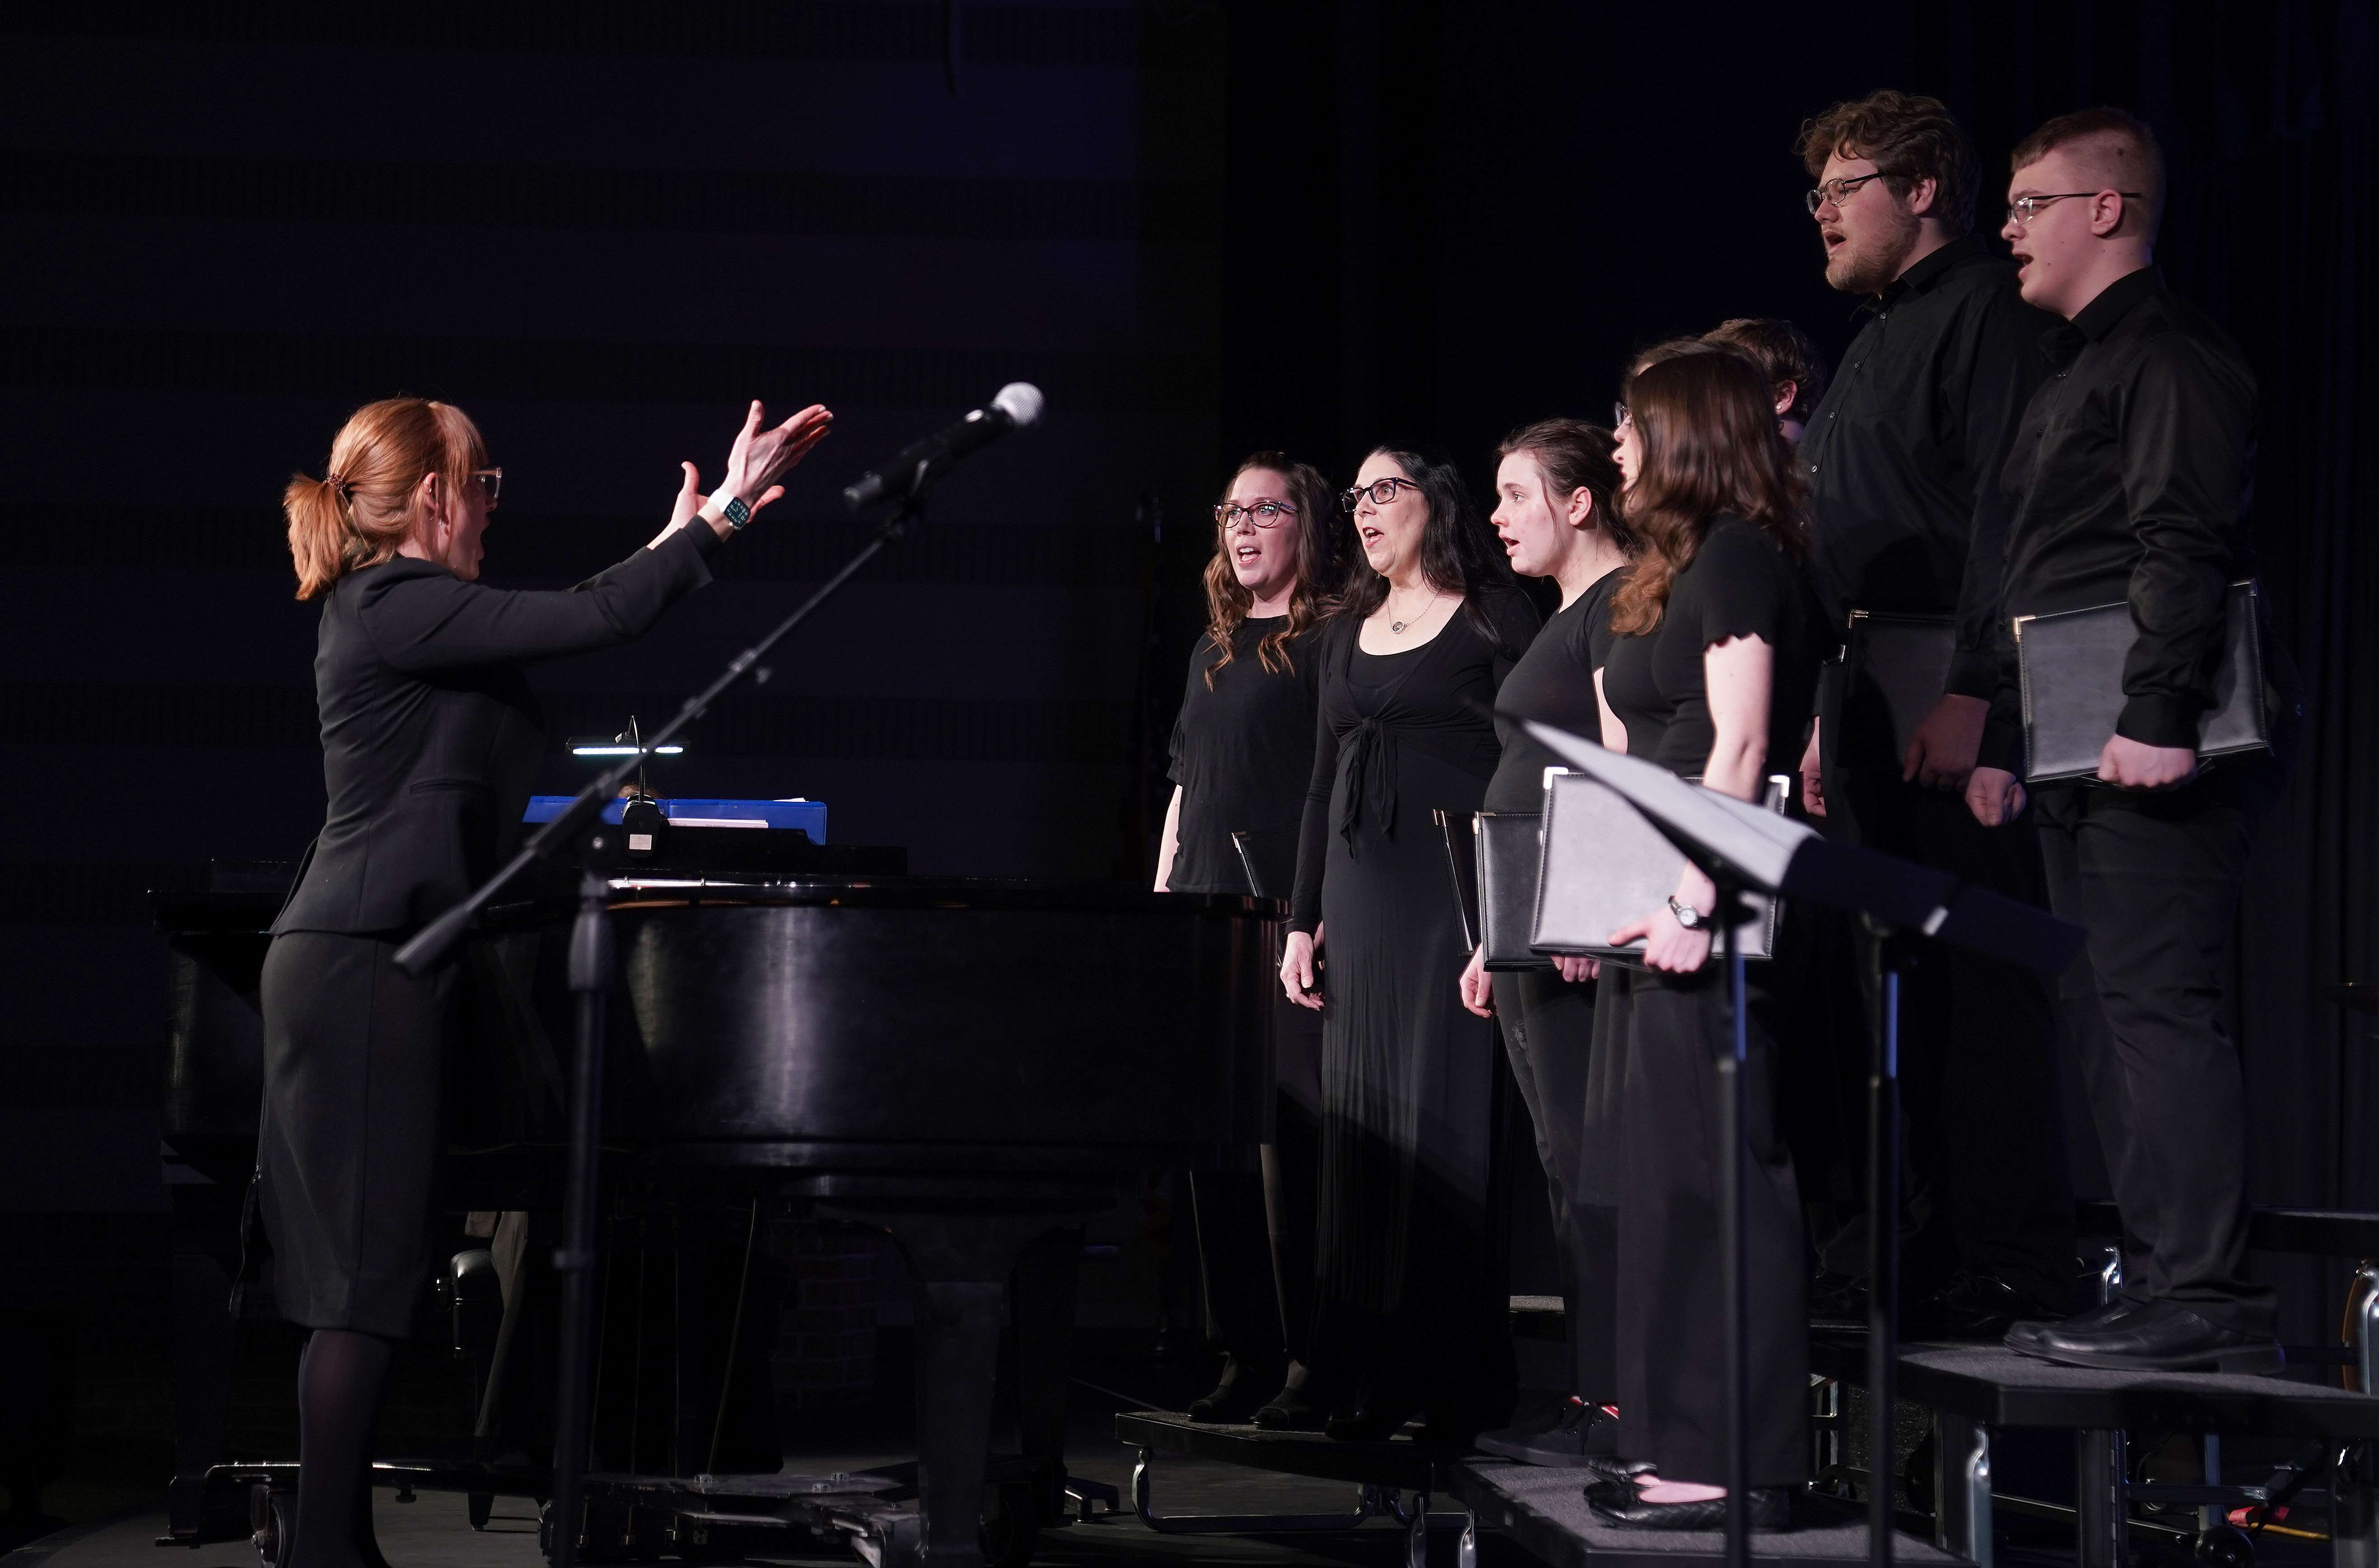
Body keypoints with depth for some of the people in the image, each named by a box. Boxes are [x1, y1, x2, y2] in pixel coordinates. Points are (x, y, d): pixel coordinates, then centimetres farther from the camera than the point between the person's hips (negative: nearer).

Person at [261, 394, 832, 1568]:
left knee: (367, 1272, 9)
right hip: (367, 967, -10)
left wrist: (687, 534, 32)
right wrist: (722, 514, -10)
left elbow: (578, 625, 26)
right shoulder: (398, 608, -13)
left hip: (369, 963, 10)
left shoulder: (393, 610, 17)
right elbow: (593, 621, -19)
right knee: (371, 1272, -10)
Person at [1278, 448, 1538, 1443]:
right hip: (1363, 893, 6)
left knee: (1446, 1127, -9)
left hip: (1459, 888, -6)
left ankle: (1461, 1374, -4)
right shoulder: (1347, 633, 19)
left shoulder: (1495, 617, 0)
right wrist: (1302, 922, 16)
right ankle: (1375, 1373, 7)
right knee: (1362, 1127, 3)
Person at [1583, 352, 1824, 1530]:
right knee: (1669, 1174, 11)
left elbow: (1739, 743, -18)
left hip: (1707, 915, -10)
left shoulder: (1736, 554, -8)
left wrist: (1693, 898, -25)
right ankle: (1681, 1442, 16)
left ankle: (1740, 1463, -9)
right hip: (1658, 913, 10)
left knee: (1711, 1176, -10)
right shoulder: (1684, 566, 20)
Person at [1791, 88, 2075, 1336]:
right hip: (1873, 702, 10)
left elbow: (2004, 508, -18)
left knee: (1980, 984, -10)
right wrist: (1829, 719, 21)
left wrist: (1972, 692, -25)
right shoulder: (1877, 342, 24)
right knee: (1885, 984, 10)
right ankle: (1901, 1262, 14)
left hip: (1954, 702, -10)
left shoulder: (1984, 309, -7)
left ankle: (2013, 1269, -8)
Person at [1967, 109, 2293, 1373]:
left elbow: (2186, 545, -19)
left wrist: (2157, 715, -26)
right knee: (2116, 1017, 10)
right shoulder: (2074, 373, 25)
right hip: (2080, 754, 11)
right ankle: (2162, 1282, 13)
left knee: (2159, 1007, -14)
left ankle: (2201, 1296, -15)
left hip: (2152, 752, -11)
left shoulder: (2169, 356, -7)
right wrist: (2003, 739, 22)